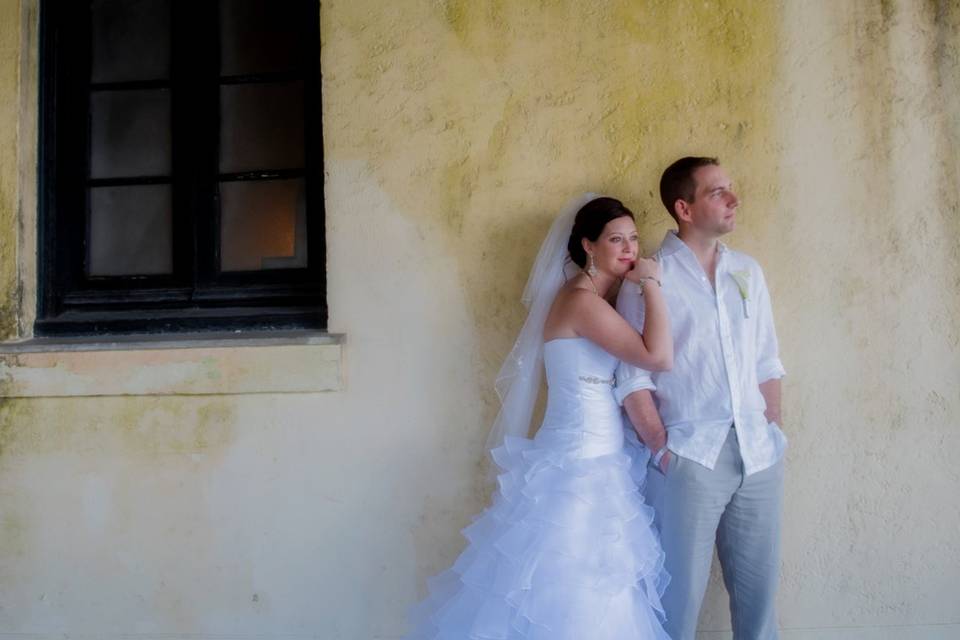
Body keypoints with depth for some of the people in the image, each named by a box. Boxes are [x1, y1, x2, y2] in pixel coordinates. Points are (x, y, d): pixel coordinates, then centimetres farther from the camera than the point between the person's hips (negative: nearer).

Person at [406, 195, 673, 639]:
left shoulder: (598, 298, 13)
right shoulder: (581, 300, -17)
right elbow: (658, 356, -24)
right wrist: (651, 284, -16)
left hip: (597, 464, 10)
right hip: (576, 467, -10)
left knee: (587, 593, 16)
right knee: (572, 601, 0)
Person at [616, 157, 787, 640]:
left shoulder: (748, 272, 11)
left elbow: (766, 363, 13)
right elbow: (633, 378, -8)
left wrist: (775, 433, 6)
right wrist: (662, 450, -11)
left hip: (759, 455, 5)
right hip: (689, 458, -5)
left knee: (759, 586, 14)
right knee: (681, 592, 6)